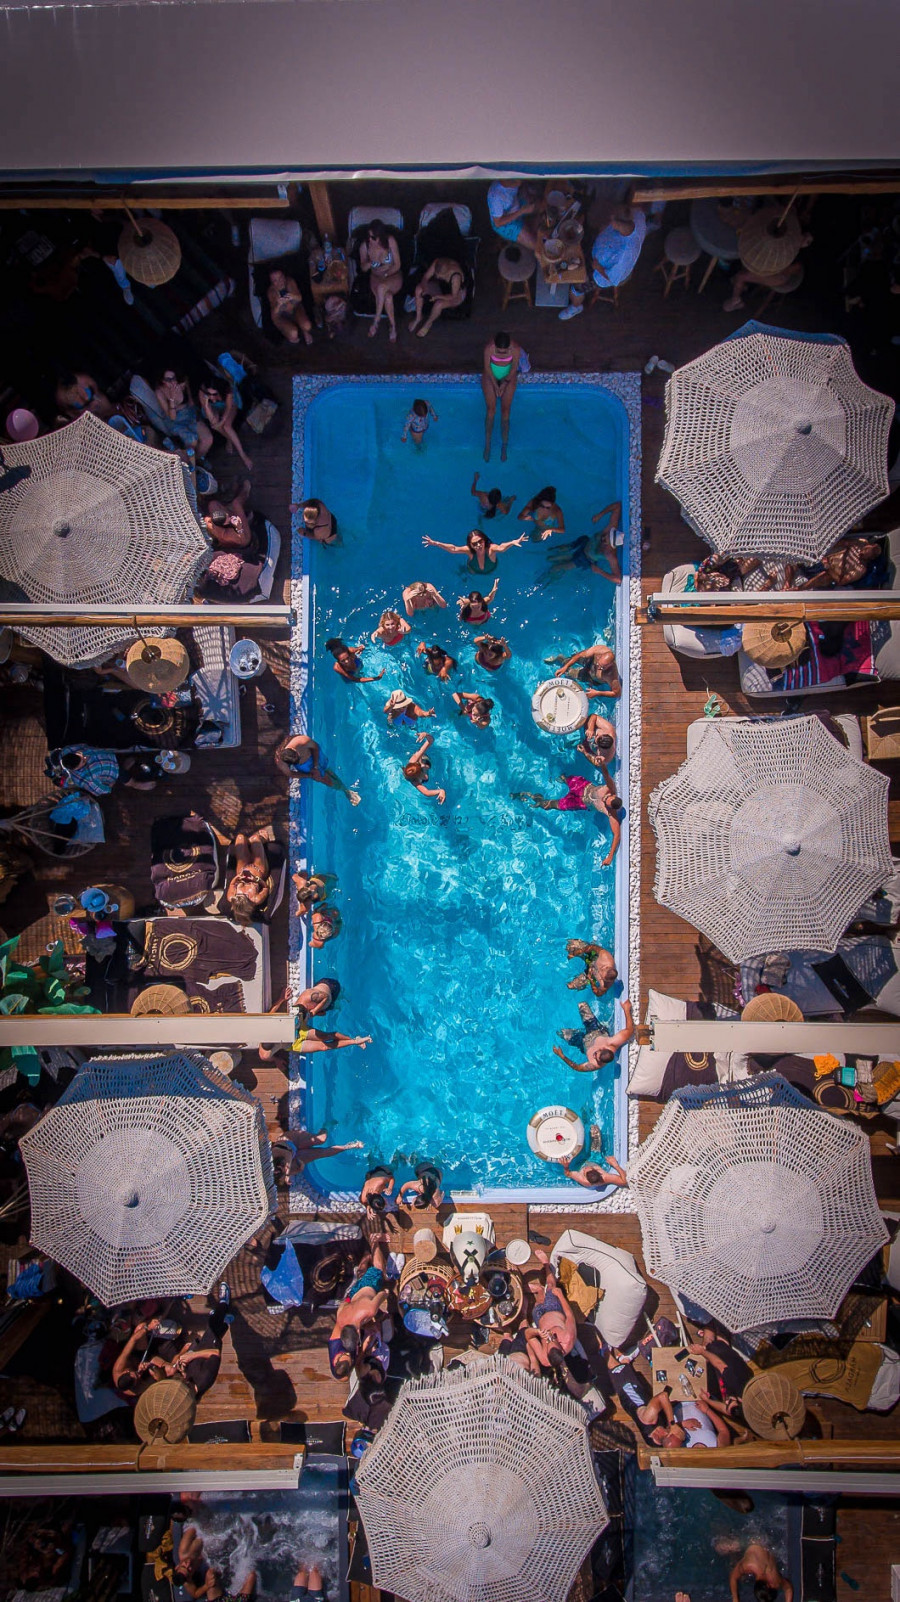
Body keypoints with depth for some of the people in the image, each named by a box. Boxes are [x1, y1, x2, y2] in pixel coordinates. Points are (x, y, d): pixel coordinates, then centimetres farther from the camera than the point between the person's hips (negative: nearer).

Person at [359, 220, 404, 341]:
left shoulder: (390, 241, -17)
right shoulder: (365, 245, -11)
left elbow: (397, 265, -11)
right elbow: (363, 268, -1)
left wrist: (385, 273, -22)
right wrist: (370, 261, -22)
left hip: (393, 276, -2)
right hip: (376, 277, 2)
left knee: (381, 287, -38)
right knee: (387, 296, -32)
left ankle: (376, 322, -24)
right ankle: (392, 325, -11)